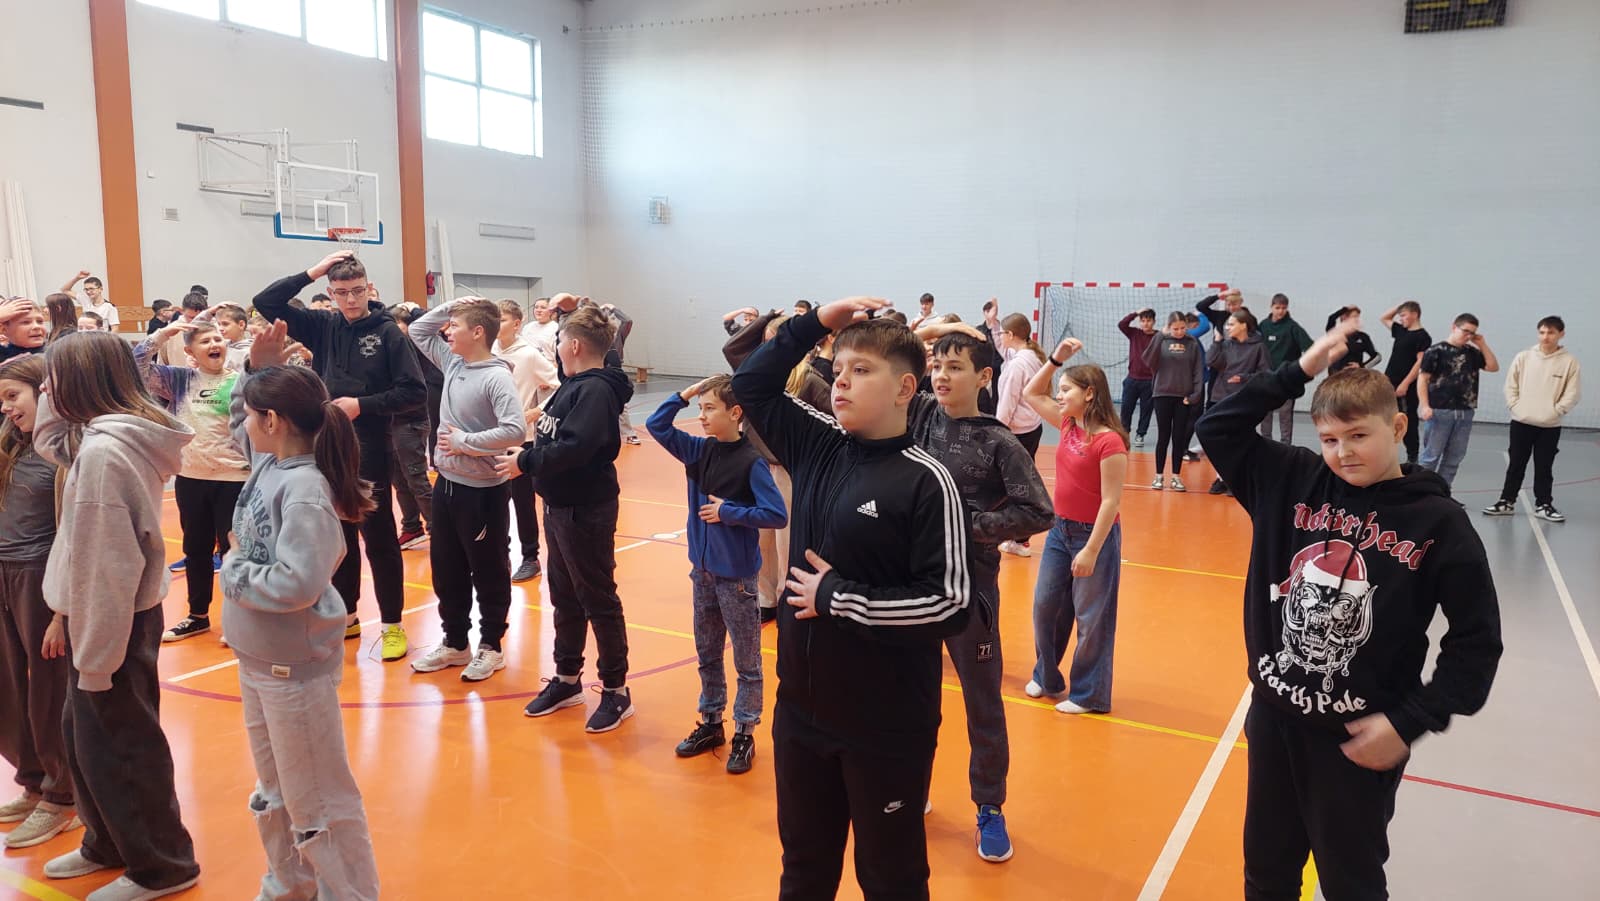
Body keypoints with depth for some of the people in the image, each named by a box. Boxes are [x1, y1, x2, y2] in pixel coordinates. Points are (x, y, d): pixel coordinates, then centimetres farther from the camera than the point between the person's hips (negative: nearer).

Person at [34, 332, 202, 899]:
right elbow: (49, 439, 24)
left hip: (111, 623, -9)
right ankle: (109, 843, 40)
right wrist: (54, 392, 6)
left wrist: (95, 657, -20)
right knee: (84, 735, 23)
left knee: (116, 747, 5)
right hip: (110, 614, 10)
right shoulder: (110, 439, 3)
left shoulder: (102, 452, -26)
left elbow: (106, 566, -25)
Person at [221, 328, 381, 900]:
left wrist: (233, 573, -16)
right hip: (255, 658, 10)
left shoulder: (304, 489, -25)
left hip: (296, 665, -10)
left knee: (317, 800, 5)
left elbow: (299, 583, -32)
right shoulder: (269, 461, 1)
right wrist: (258, 369, 4)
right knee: (274, 790, 25)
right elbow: (238, 419, 20)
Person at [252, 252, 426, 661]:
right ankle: (345, 615, 27)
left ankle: (392, 625, 9)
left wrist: (362, 404, -15)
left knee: (379, 536, 1)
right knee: (337, 534, 13)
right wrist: (311, 273, -5)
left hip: (370, 450, -4)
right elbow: (265, 303, 3)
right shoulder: (322, 326, 6)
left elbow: (415, 391, -9)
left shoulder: (388, 332, -6)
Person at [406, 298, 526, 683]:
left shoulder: (496, 377, -17)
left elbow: (515, 431, -27)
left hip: (483, 491, -8)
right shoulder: (452, 362, 6)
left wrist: (465, 441, -18)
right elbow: (418, 330, 19)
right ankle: (454, 642, 31)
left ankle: (490, 647, 21)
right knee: (446, 570, 16)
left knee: (489, 572, 7)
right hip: (447, 484, 8)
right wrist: (449, 306, 3)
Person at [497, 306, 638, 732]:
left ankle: (616, 692, 15)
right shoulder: (574, 385, 10)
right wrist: (541, 425, -3)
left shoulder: (596, 390, -19)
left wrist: (526, 462, -20)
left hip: (587, 511, -10)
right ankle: (567, 680, 33)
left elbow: (576, 447, -29)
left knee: (598, 601, 2)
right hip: (560, 505, 10)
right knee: (564, 597, 18)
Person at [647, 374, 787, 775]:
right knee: (707, 655, 19)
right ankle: (711, 723, 33)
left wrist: (727, 511, -17)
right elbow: (656, 425, 4)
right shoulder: (698, 450, 2)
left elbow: (778, 514, -19)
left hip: (737, 576, -6)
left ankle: (745, 734, 19)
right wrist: (684, 394, -5)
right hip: (702, 569, 7)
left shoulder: (751, 461, -16)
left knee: (746, 661, 7)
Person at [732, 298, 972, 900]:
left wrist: (838, 599, -17)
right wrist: (816, 323, -1)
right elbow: (750, 386, 10)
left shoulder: (925, 482, -17)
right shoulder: (817, 448, 0)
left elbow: (951, 606, -21)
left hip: (887, 725, -5)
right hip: (802, 707, 6)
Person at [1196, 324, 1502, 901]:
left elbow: (1477, 639, -8)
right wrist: (1298, 372, -9)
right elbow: (1217, 429, -4)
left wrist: (1411, 723, -12)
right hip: (1275, 717, 3)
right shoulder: (1292, 483, -4)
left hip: (1358, 739, -3)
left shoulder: (1438, 521, -12)